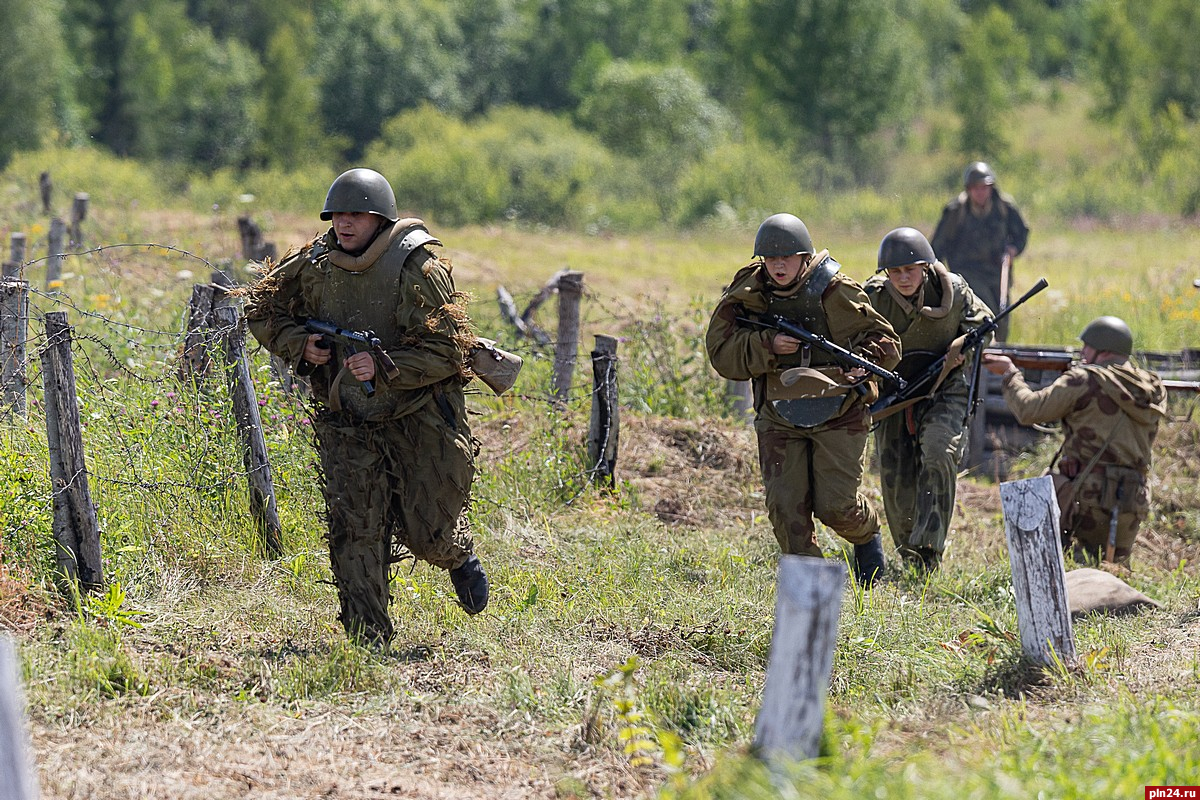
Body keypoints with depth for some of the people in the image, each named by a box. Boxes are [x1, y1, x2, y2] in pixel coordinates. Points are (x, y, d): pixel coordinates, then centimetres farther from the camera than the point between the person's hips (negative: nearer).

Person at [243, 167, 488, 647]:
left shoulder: (419, 270, -15)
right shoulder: (314, 265, -1)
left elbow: (446, 352, -16)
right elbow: (262, 310, 14)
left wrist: (382, 365, -27)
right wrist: (299, 344, -5)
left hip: (419, 418, -3)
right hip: (348, 423, 3)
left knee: (426, 533, 2)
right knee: (354, 529, -6)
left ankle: (459, 555, 39)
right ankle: (367, 640, 0)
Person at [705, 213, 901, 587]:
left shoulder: (835, 292, -10)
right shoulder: (746, 296, -2)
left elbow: (886, 341, -6)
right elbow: (721, 352, -6)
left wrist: (861, 361, -26)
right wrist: (767, 346, -21)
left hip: (838, 415, -3)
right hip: (780, 417, 3)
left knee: (836, 506, -7)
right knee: (785, 506, -7)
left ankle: (867, 533, 28)